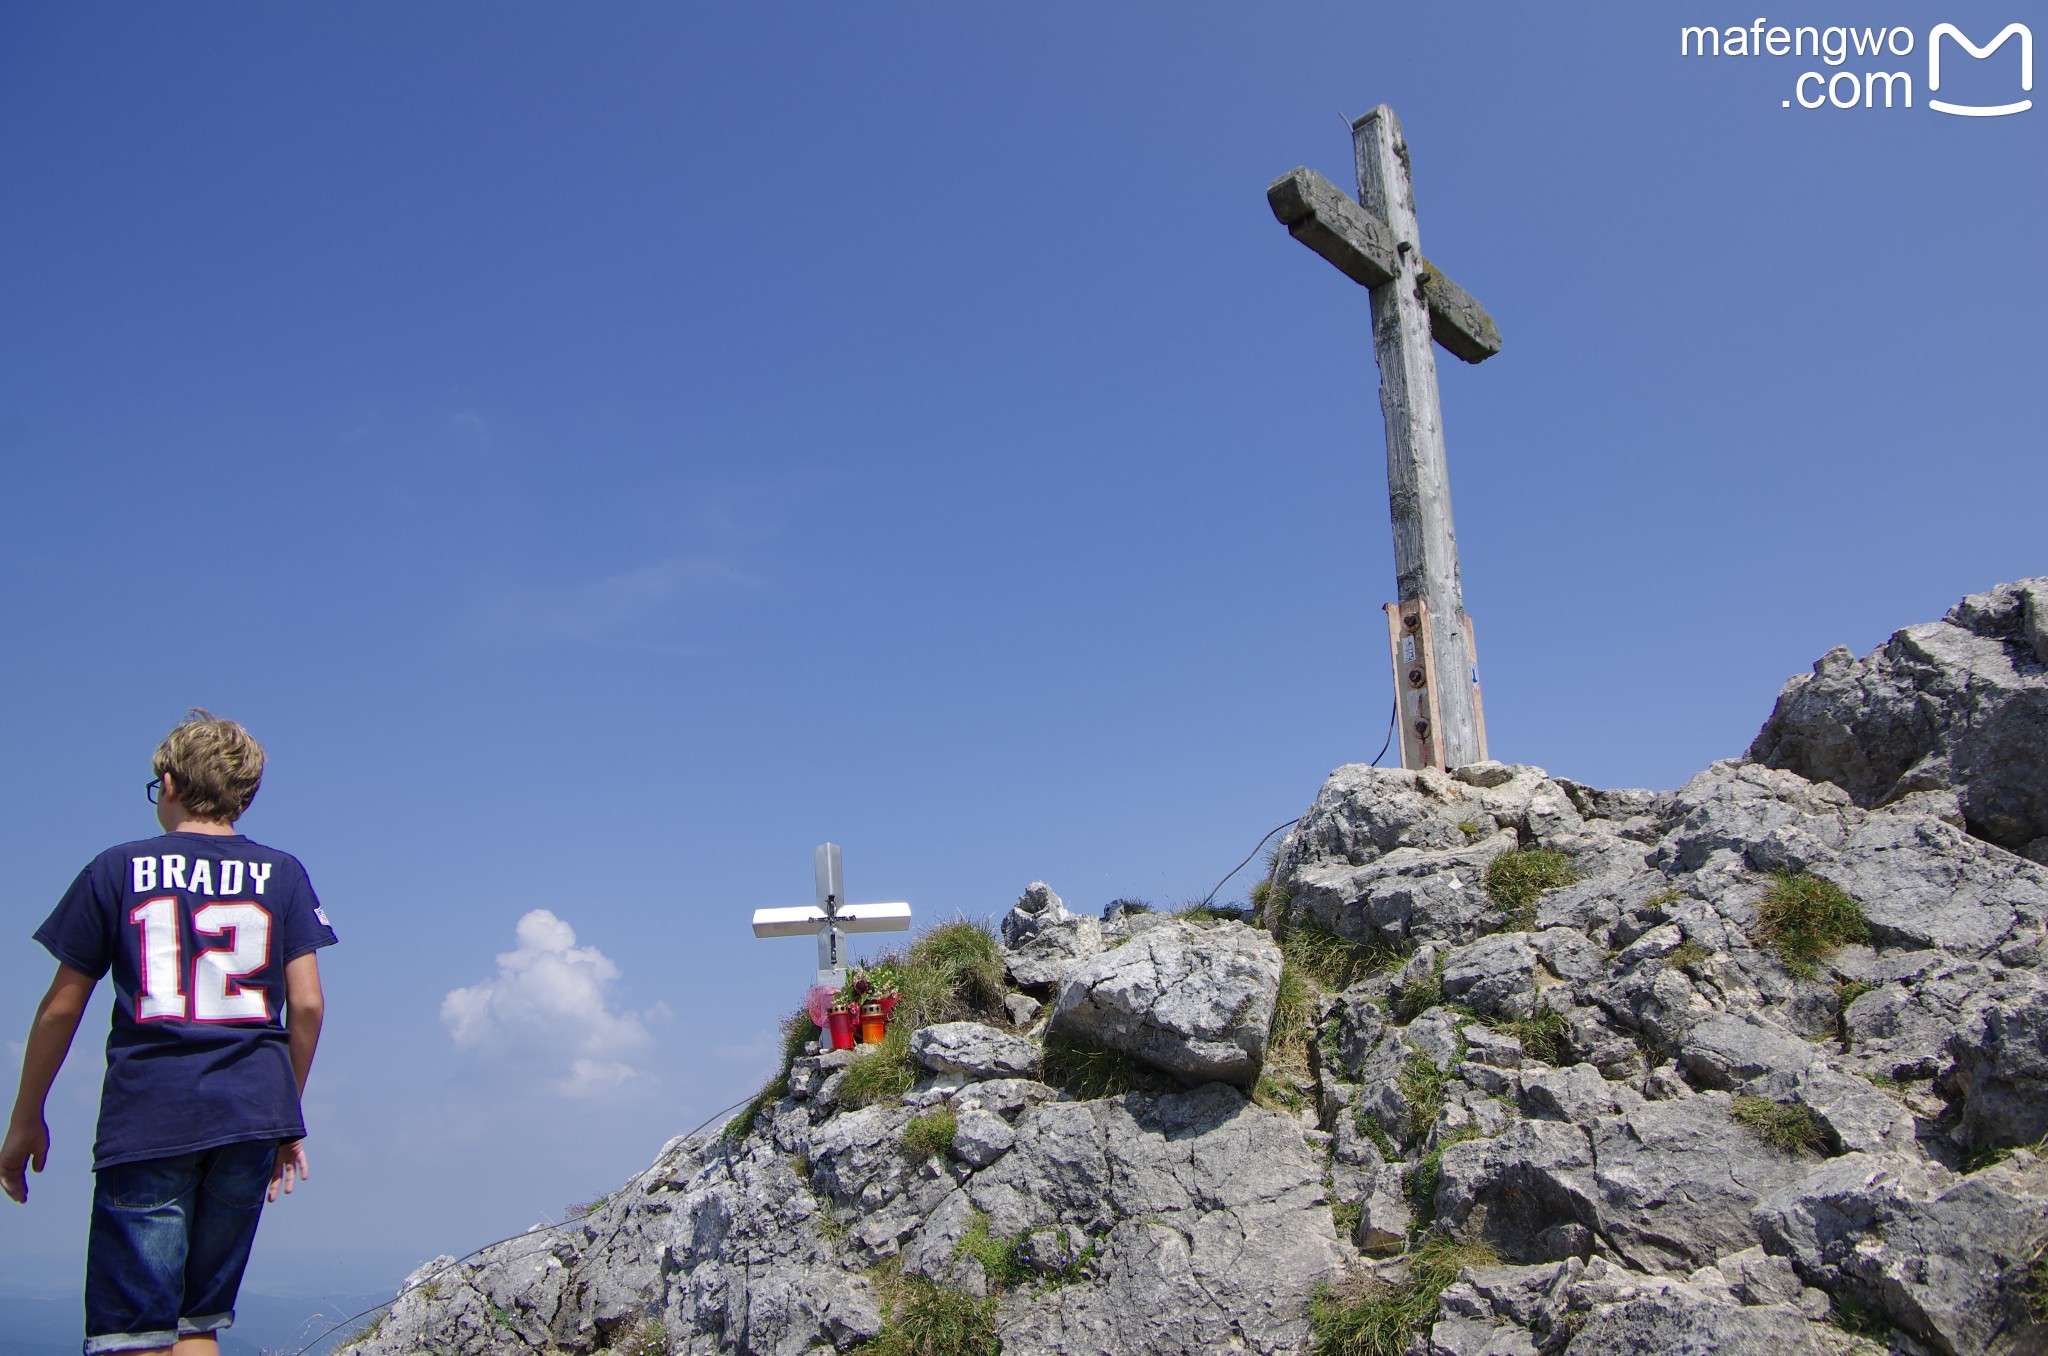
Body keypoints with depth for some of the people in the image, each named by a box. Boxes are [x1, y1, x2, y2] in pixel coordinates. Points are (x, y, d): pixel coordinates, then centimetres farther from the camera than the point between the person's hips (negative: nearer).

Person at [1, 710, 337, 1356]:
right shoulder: (282, 874, 8)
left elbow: (61, 1007, 7)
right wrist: (287, 1118, 14)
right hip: (253, 1116, 3)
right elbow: (306, 1003, 3)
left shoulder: (117, 871, 5)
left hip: (147, 1117, -2)